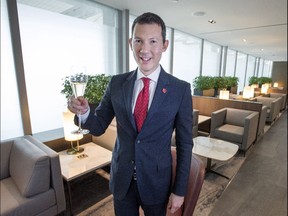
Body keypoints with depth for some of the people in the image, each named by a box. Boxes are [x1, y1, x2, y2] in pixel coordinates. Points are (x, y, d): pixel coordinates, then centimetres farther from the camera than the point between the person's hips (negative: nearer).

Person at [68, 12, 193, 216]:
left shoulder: (181, 89, -13)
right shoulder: (116, 83, -7)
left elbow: (185, 144, -8)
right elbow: (99, 126, 0)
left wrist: (179, 190, -4)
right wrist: (84, 111, -22)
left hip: (156, 181, -1)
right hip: (121, 179, 2)